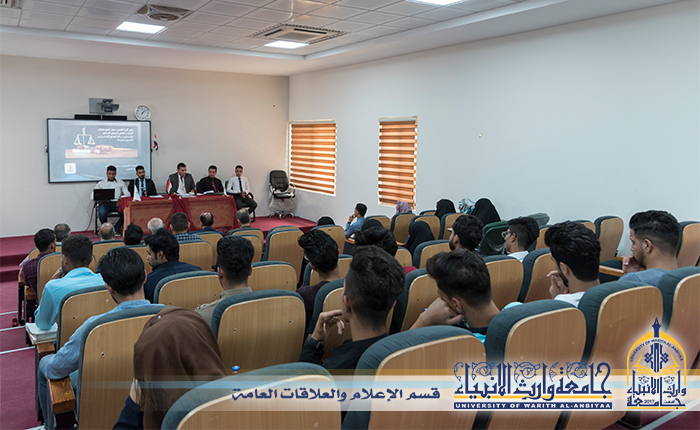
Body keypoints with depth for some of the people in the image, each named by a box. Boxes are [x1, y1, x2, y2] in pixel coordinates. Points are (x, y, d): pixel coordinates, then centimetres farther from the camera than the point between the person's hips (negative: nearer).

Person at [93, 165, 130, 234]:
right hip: (105, 203, 0)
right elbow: (93, 196, 9)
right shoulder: (101, 183, 16)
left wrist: (121, 198, -13)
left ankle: (116, 228, -15)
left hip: (117, 203, 1)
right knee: (101, 212, -37)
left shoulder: (121, 183, 18)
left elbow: (128, 194, 10)